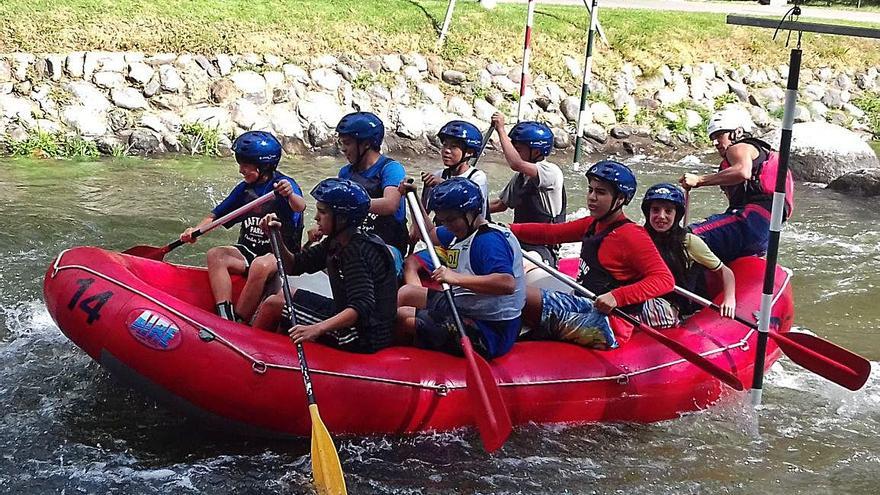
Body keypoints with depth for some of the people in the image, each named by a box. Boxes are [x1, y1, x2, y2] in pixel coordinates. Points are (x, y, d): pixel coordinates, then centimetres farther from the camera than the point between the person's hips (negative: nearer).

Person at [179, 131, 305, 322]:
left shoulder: (283, 184, -11)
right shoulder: (244, 189, 9)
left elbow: (300, 207, -32)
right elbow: (217, 215, 15)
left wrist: (290, 195, -56)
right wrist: (196, 230, -4)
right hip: (249, 250, 7)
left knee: (261, 265, -37)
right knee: (215, 254, -18)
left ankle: (240, 321, -26)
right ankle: (225, 317, -28)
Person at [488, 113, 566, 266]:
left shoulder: (551, 172, -13)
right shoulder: (520, 177, 14)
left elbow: (516, 164, -29)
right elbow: (501, 204, 26)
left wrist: (501, 130, -20)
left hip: (542, 249, -8)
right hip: (519, 242, 8)